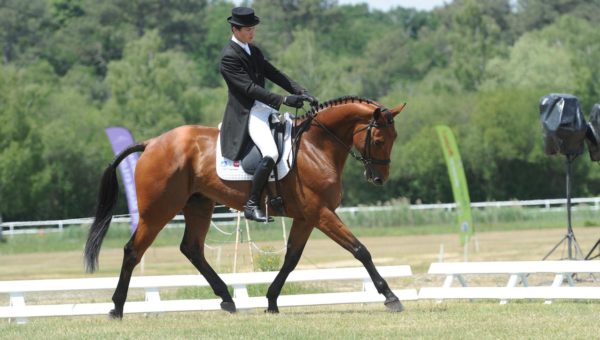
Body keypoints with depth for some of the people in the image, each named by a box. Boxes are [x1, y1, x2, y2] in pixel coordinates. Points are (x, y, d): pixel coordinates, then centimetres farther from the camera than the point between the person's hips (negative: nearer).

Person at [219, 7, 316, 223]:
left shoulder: (254, 52, 15)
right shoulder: (229, 57, -13)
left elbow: (274, 75, 12)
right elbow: (249, 87, -21)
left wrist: (300, 91, -3)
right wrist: (283, 100, -27)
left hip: (265, 109, 10)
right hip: (246, 114, -10)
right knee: (270, 154, -29)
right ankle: (252, 205, -22)